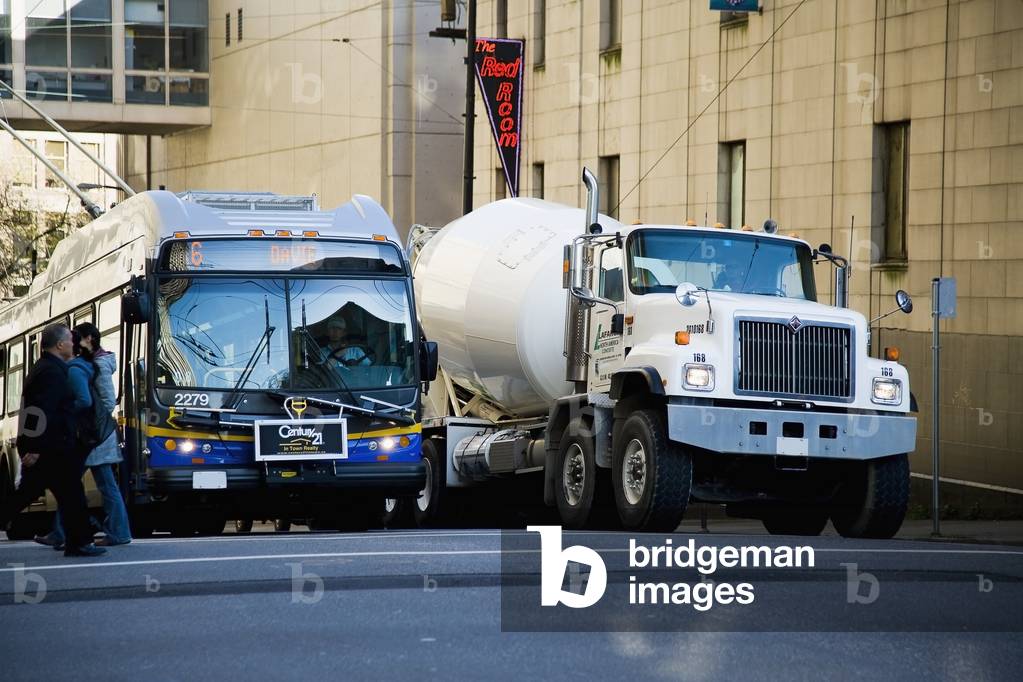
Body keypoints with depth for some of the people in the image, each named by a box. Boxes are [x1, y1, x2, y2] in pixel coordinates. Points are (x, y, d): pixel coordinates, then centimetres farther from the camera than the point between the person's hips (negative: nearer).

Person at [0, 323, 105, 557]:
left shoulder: (43, 368, 17)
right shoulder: (53, 372, -17)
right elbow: (43, 412, -24)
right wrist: (35, 448, -27)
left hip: (36, 447, 10)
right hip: (49, 448, -10)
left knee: (27, 493, 12)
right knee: (71, 494, -1)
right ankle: (79, 543, 4)